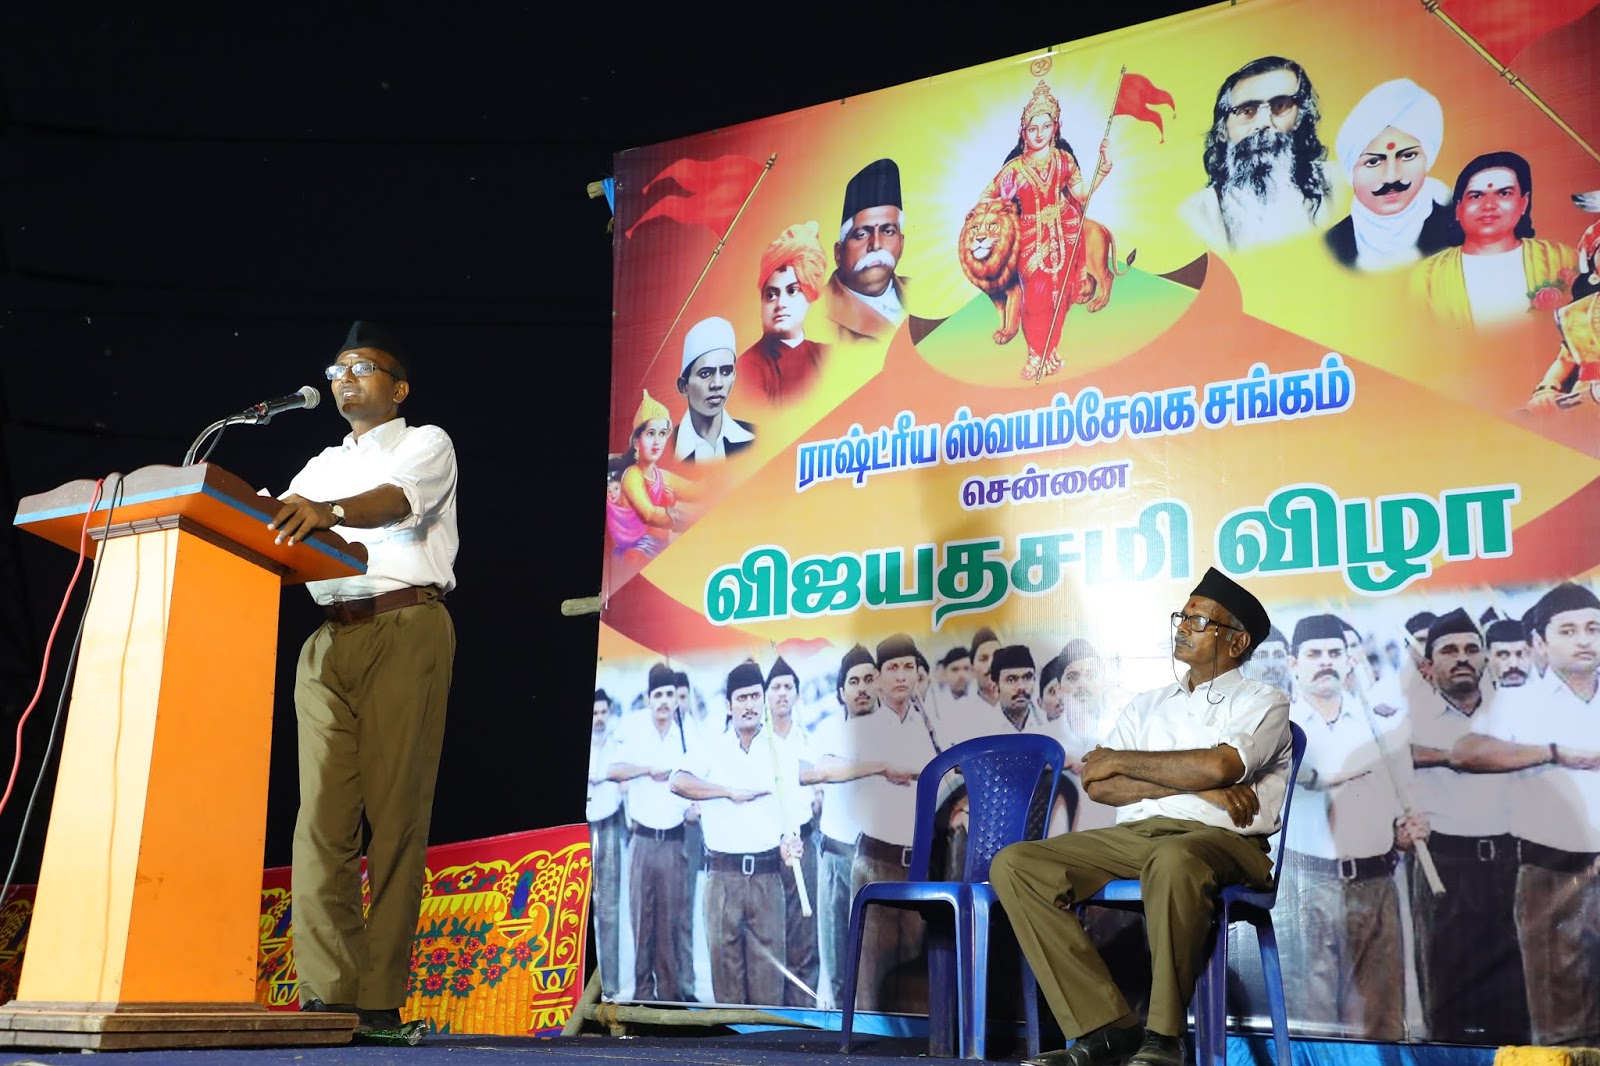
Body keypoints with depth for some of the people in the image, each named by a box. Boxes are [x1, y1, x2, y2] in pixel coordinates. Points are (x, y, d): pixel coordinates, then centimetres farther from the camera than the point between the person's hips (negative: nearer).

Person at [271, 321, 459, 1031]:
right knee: (321, 812, -6)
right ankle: (325, 991, -6)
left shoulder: (427, 444, 9)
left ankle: (380, 998, -7)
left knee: (394, 812, -8)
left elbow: (397, 499, -13)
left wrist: (329, 513, -33)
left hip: (407, 630, -5)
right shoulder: (321, 467, 27)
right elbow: (278, 535, 14)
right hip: (329, 637, 5)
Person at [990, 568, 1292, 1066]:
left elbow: (1219, 765, -13)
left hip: (1217, 839, -5)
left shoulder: (1263, 703, 10)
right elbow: (1098, 785, 8)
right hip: (1132, 837, 6)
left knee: (1172, 859, -42)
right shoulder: (1147, 705, 25)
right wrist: (1198, 785, -5)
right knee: (1014, 865, -17)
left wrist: (1120, 761, -1)